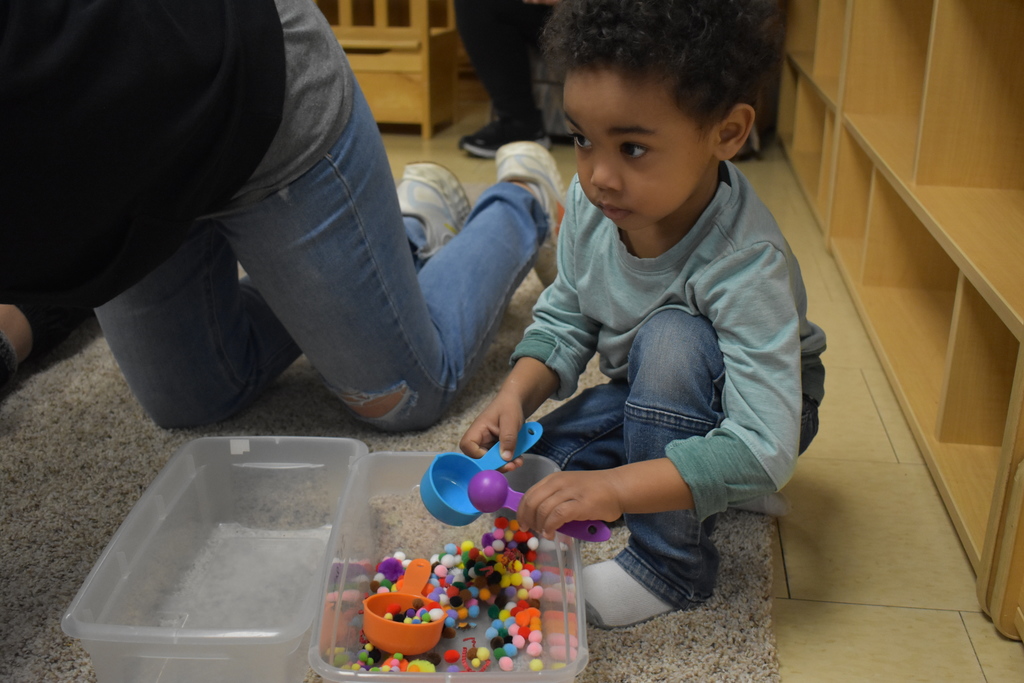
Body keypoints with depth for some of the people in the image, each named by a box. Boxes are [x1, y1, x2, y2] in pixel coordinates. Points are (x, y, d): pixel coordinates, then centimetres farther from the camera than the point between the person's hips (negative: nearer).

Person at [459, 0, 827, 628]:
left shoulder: (746, 264, -37)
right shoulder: (592, 203, -19)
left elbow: (763, 451, -41)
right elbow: (565, 320, -3)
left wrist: (611, 488, -49)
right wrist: (515, 398, -22)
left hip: (761, 408, -5)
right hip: (643, 394, 5)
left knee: (671, 339, -36)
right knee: (526, 466, -12)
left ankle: (669, 565, -21)